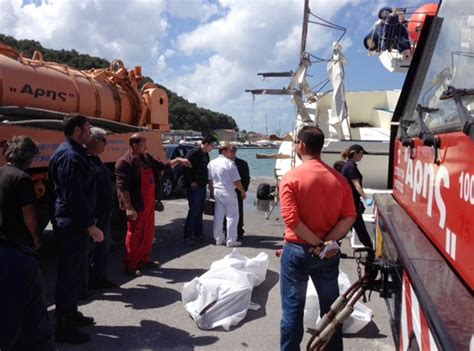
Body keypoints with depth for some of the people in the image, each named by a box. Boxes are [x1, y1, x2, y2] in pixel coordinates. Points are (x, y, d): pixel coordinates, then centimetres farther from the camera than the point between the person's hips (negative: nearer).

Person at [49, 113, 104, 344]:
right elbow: (73, 196, -25)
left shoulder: (74, 152, 16)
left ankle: (70, 314, 33)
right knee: (69, 274, -2)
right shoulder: (70, 156, -18)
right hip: (71, 224, -11)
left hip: (75, 223, 11)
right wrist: (89, 225, -22)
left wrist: (87, 222, 23)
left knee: (75, 272, 19)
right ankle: (64, 328, 9)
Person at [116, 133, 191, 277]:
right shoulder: (124, 162, -16)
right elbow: (122, 187, -20)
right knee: (134, 235, 1)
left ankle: (144, 260, 32)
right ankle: (130, 265, 13)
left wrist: (177, 161, 8)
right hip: (136, 205, -8)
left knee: (148, 233, 17)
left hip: (149, 203, 8)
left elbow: (161, 165, 23)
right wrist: (129, 208, -24)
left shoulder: (146, 157, 10)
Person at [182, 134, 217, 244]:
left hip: (202, 186, 9)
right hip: (194, 187, -9)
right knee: (194, 211, -7)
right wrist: (191, 182, -18)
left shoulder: (205, 154, 13)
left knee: (200, 211, 13)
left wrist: (206, 181, 12)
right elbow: (186, 168, -21)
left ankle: (198, 234, 23)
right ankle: (187, 236, 0)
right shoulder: (194, 153, -16)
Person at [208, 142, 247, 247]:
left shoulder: (211, 163, 6)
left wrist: (212, 191, 20)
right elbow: (236, 181, -13)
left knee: (218, 216, 12)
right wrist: (243, 191, -1)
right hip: (228, 192, -7)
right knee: (232, 216, 3)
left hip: (216, 192, 7)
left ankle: (218, 239, 19)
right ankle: (231, 240, 5)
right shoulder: (229, 163, -15)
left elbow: (210, 180, 10)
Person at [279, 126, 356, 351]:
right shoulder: (339, 178, 1)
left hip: (297, 250, -4)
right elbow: (349, 217, -5)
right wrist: (327, 242, -9)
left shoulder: (291, 178, -12)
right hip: (329, 253, 4)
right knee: (331, 307, 17)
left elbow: (291, 220, -19)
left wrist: (318, 244, -13)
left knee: (293, 308, 8)